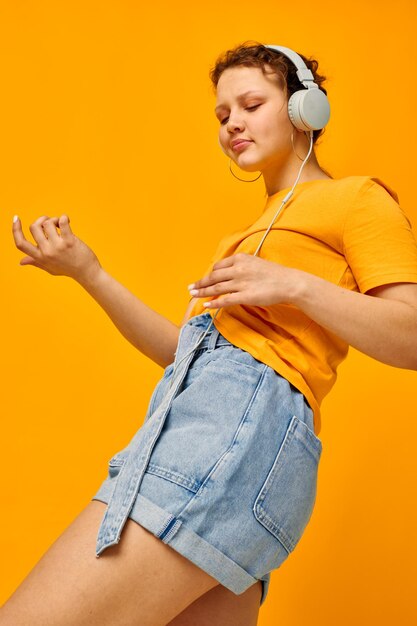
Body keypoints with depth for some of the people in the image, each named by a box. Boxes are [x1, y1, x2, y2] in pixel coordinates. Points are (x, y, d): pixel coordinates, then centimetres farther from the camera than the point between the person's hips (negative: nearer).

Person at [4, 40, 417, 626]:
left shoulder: (358, 196, 10)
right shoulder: (262, 225, 33)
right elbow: (190, 351, 24)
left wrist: (295, 286, -11)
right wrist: (88, 273, 16)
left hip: (253, 406, -8)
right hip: (205, 402, 9)